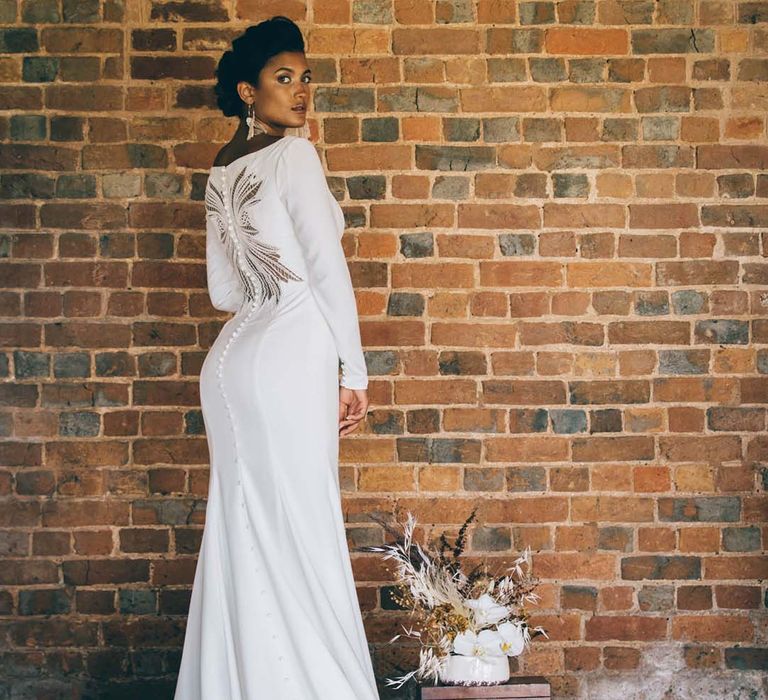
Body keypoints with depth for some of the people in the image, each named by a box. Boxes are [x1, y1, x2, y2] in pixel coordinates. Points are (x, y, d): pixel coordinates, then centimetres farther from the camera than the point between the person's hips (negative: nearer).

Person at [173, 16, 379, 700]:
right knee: (300, 536, -7)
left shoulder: (222, 171, 17)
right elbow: (327, 265, -9)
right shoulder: (292, 154, -6)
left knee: (243, 539, 8)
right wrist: (354, 370, -5)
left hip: (232, 357, 8)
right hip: (288, 355, -8)